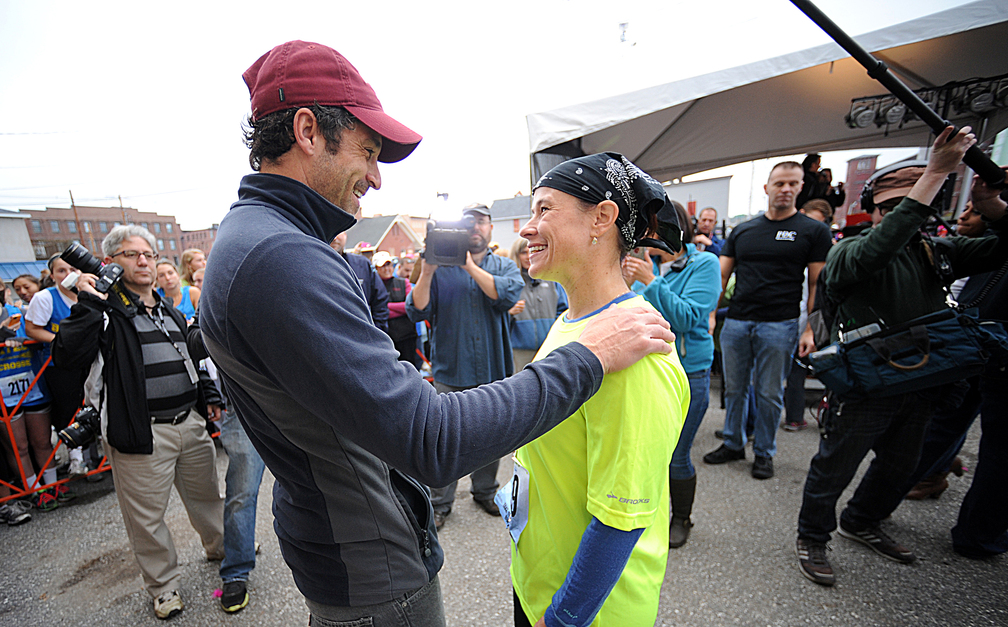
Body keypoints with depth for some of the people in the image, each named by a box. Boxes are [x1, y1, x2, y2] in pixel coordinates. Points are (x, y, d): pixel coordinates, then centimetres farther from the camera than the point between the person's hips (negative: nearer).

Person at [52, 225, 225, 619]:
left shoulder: (171, 312, 14)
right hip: (141, 433, -5)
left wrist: (209, 396, 18)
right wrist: (89, 304, -21)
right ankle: (164, 585, 30)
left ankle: (221, 548, 43)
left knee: (206, 494, 20)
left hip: (191, 422, 6)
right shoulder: (107, 311, -5)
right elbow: (68, 357, -21)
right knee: (147, 516, 9)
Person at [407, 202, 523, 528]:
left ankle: (485, 491, 39)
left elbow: (508, 296, -17)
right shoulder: (442, 266, 1)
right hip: (451, 370, -1)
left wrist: (470, 266, -21)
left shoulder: (504, 266, 5)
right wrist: (426, 273, -22)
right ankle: (440, 502, 28)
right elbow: (417, 311, -8)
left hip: (493, 368, 2)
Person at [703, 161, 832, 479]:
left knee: (769, 394, 7)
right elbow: (721, 276, 9)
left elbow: (818, 285, 0)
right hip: (736, 322, 3)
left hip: (779, 325, -3)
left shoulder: (814, 231, 3)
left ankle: (764, 452, 24)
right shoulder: (742, 231, 11)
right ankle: (733, 443, 27)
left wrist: (811, 330, -8)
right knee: (734, 388, 11)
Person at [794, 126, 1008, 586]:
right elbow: (874, 253, -33)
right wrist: (936, 173, -33)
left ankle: (861, 522, 46)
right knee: (835, 466, 4)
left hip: (920, 386, 8)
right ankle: (812, 537, 24)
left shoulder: (935, 251, 10)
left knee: (899, 464, 23)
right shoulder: (849, 250, -11)